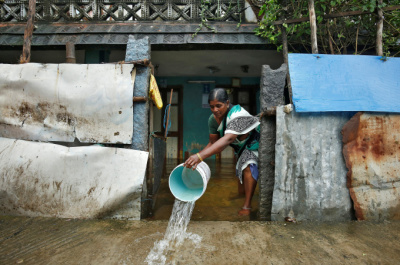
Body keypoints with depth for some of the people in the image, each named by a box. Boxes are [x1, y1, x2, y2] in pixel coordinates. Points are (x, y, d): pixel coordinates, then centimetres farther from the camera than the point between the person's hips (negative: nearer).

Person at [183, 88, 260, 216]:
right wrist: (196, 157, -26)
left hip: (255, 143, -7)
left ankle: (247, 206, -25)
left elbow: (228, 139, -53)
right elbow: (213, 143, -9)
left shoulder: (238, 115, -37)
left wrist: (200, 156, -63)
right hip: (241, 148, 7)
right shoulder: (213, 119, -13)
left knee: (249, 166, -36)